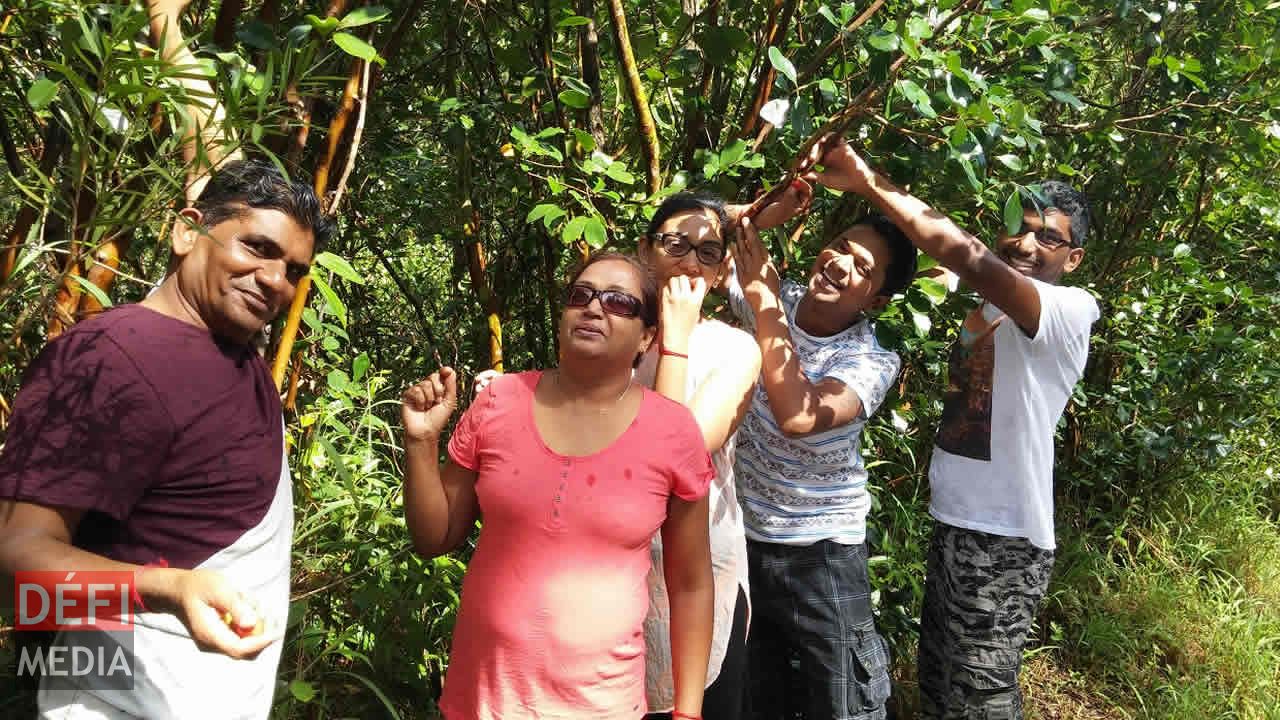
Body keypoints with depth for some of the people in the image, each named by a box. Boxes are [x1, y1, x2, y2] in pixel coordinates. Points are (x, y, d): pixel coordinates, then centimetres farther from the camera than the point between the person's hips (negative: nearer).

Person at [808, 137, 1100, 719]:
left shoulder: (1073, 310, -14)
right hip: (952, 523, 7)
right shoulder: (987, 302, 10)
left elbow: (969, 258, -30)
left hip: (1001, 539, -7)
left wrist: (870, 184, -31)